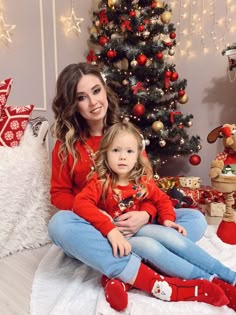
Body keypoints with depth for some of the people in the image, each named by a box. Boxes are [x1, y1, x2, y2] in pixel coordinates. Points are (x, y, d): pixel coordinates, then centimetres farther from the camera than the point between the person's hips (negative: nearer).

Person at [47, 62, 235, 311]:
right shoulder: (66, 144, -2)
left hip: (131, 222, 3)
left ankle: (121, 271, -28)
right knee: (59, 224, -35)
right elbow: (59, 194, -3)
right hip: (93, 227, -2)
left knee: (195, 219, -13)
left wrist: (145, 215, -22)